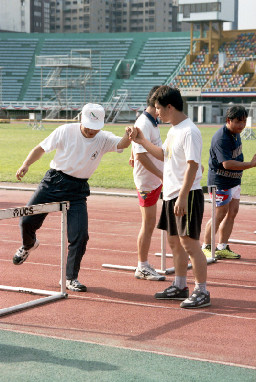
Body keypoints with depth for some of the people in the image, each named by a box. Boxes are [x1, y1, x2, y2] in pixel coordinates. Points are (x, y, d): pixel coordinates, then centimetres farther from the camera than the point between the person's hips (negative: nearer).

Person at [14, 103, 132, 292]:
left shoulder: (103, 139, -5)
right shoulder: (65, 131, -6)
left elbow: (122, 144, -24)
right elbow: (41, 148, 1)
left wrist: (130, 135, -46)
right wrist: (26, 165, -13)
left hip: (78, 191, 0)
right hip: (53, 182, 0)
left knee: (80, 236, -9)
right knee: (27, 221, -3)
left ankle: (71, 278, 9)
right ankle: (29, 245, 34)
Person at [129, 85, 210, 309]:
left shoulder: (189, 131, -16)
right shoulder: (173, 130, 14)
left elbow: (193, 165, -22)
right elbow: (164, 155, 30)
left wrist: (183, 197, -26)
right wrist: (143, 141, 22)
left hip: (187, 195, -10)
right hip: (171, 194, 10)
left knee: (189, 242, -8)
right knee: (175, 242, 15)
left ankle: (202, 292, -1)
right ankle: (180, 287, 26)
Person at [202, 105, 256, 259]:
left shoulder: (236, 133, 7)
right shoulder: (221, 138, -23)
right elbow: (227, 164, -31)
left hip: (234, 180, 9)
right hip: (221, 182, -9)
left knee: (233, 212, 9)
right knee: (220, 214, -4)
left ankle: (222, 248, 17)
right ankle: (206, 247, 10)